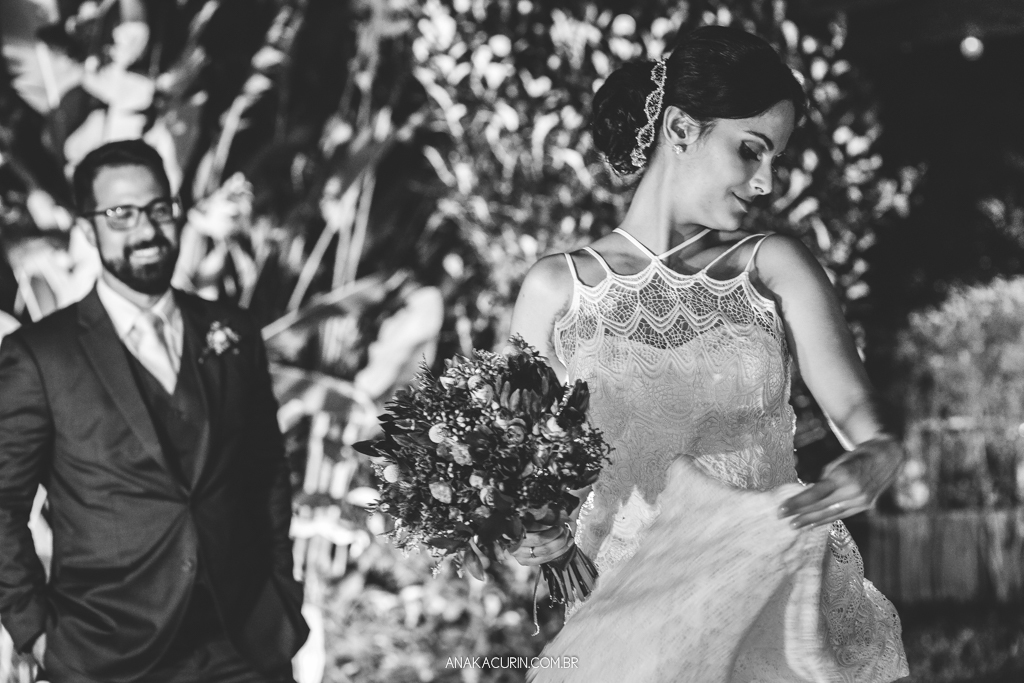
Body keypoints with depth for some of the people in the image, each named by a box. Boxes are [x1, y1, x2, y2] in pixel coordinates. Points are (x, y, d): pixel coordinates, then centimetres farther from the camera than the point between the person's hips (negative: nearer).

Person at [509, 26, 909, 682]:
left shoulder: (775, 267, 7)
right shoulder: (557, 289, 6)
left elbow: (858, 409, -3)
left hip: (777, 599, 1)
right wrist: (542, 533, -5)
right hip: (633, 607, -1)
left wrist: (878, 456, -24)